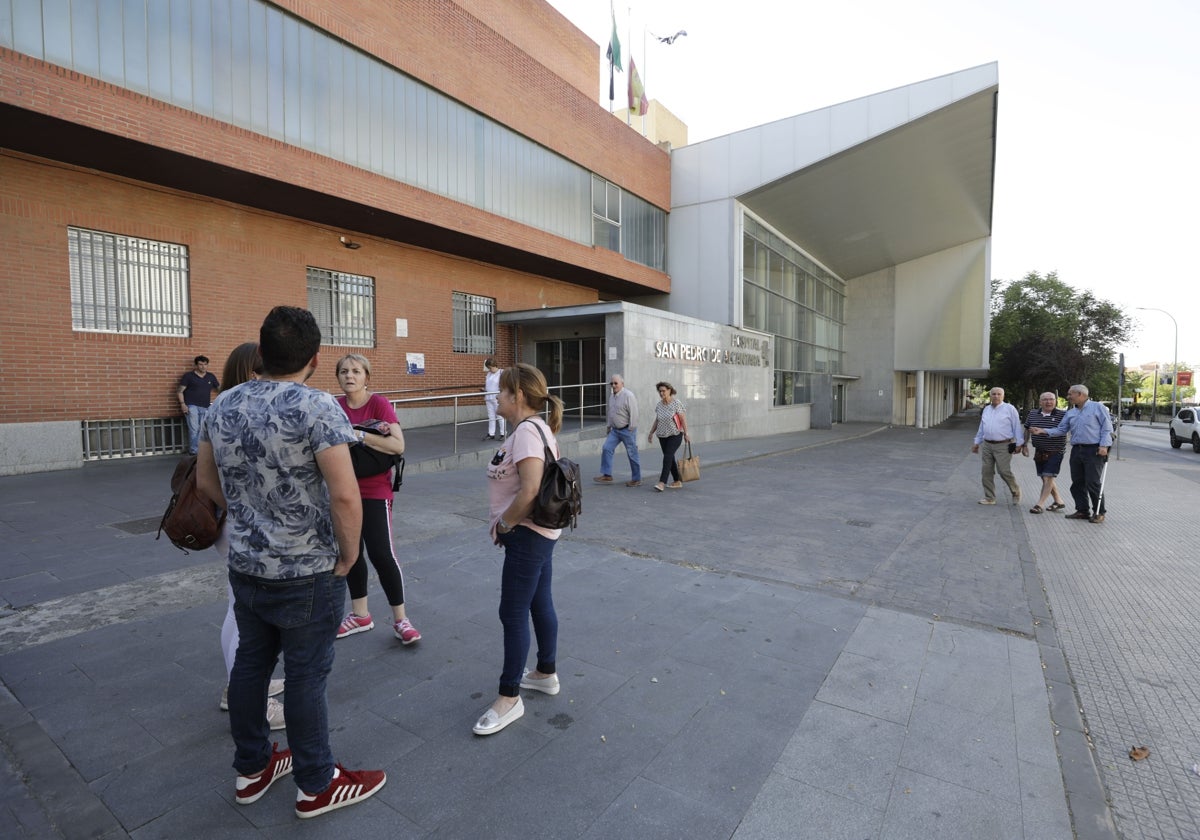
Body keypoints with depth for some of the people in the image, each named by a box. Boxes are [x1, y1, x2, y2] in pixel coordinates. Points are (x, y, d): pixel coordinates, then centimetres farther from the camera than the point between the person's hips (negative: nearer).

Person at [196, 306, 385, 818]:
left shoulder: (224, 406, 2)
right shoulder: (317, 407, -21)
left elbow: (206, 480, 13)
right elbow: (345, 496, -27)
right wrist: (349, 555, -12)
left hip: (245, 566, 7)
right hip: (306, 574, -6)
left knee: (250, 663, 20)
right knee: (306, 676, 8)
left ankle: (251, 770, 40)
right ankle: (317, 786, 27)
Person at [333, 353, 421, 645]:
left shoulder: (379, 403, -12)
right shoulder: (334, 407, 2)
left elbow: (398, 445, -20)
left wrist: (359, 435, -27)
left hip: (374, 491, -5)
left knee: (381, 553, -5)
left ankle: (400, 619, 11)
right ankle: (360, 615, 31)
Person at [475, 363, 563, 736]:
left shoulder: (526, 431, -21)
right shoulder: (536, 428, 10)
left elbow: (530, 491, -30)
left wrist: (502, 524, -15)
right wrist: (507, 524, 9)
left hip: (527, 536, -10)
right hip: (538, 533, 10)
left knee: (513, 614, 2)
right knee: (541, 604, 20)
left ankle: (509, 697, 17)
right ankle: (546, 673, 37)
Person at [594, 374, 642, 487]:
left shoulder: (628, 395, -15)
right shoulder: (612, 397, 11)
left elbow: (633, 414, -18)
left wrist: (631, 429, -18)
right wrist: (609, 426, 17)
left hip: (627, 430, -8)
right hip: (615, 430, 8)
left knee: (632, 454, 1)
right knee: (606, 449, -2)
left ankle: (636, 480, 12)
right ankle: (607, 475, 5)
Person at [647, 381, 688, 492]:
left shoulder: (676, 403, -9)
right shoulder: (658, 405, 5)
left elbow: (683, 419, -9)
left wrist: (686, 434, -12)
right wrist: (651, 433, 14)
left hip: (675, 435, -5)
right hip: (662, 435, 6)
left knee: (668, 457, -15)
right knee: (670, 458, 8)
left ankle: (662, 483, -18)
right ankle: (677, 482, 20)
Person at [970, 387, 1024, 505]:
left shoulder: (1009, 409, -2)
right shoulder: (986, 409, 14)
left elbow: (1017, 426, -4)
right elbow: (981, 428, 20)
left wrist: (1019, 443, -7)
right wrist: (977, 443, 20)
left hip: (1003, 446, -5)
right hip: (987, 445, 6)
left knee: (1004, 471, -9)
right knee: (987, 472, 5)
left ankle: (1016, 492, 16)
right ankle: (989, 498, 13)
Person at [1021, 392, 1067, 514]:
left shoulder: (1062, 414, -7)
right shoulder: (1032, 414, 5)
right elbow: (1027, 430, 15)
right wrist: (1025, 445, 13)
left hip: (1055, 452, -5)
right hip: (1039, 452, 5)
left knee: (1048, 477, -9)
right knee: (1045, 478, 13)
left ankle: (1040, 504, -8)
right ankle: (1058, 501, 29)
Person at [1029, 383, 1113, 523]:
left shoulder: (1097, 407, -1)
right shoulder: (1070, 413, 16)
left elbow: (1107, 428, -5)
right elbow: (1061, 430, 13)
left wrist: (1104, 445, -14)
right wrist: (1043, 431, -1)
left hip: (1094, 450, -6)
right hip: (1076, 450, 6)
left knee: (1093, 483, -5)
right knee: (1077, 483, 8)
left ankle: (1099, 512, 6)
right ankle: (1083, 510, 17)